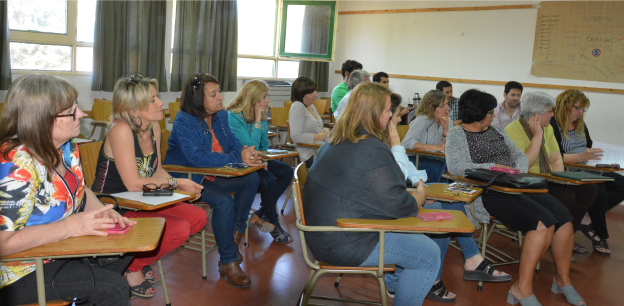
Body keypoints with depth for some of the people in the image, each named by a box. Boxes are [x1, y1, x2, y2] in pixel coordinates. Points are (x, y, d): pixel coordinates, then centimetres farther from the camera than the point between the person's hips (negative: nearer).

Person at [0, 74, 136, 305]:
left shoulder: (66, 146, -2)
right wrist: (69, 226, -28)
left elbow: (80, 191, 12)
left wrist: (102, 211, -9)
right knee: (114, 287, -18)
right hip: (21, 272, -9)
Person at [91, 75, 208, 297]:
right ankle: (131, 267, 2)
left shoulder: (154, 127, 3)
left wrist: (181, 186, -9)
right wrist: (176, 182, -14)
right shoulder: (121, 130, -23)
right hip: (113, 210, -9)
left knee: (198, 217, -2)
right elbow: (134, 184, -25)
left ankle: (138, 255, 11)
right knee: (179, 229, -23)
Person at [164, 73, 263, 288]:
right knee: (223, 200, -29)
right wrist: (238, 158, -36)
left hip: (212, 176, 8)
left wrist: (248, 155, -18)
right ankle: (228, 263, -16)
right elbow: (198, 158, -32)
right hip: (186, 179, -8)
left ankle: (235, 234, 6)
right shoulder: (184, 122, -20)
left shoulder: (220, 116, 5)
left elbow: (233, 143, 7)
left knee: (251, 178, -9)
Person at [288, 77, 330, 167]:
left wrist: (326, 131, 7)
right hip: (310, 156, -8)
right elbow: (296, 136, -17)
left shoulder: (312, 106, 19)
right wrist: (320, 136, -8)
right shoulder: (297, 107, -7)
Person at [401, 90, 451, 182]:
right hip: (414, 158, -6)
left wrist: (445, 128, -11)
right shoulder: (423, 119, -12)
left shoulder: (447, 121, 7)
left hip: (431, 159, 6)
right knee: (438, 166, -32)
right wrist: (436, 147, -29)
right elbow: (407, 143, -26)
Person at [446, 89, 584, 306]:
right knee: (543, 222, -26)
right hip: (489, 193, -7)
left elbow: (520, 156, 20)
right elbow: (454, 166, -16)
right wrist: (493, 167, -20)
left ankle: (563, 278, 8)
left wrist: (519, 171, -4)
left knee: (564, 217, -11)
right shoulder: (457, 134, 1)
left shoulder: (496, 131, 22)